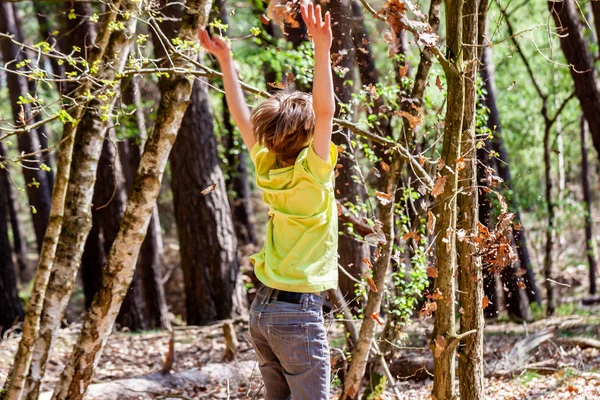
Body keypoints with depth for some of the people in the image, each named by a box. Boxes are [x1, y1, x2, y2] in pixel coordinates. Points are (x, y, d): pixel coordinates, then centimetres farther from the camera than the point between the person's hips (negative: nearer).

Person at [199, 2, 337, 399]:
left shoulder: (268, 169, 4)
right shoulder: (311, 175, -13)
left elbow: (242, 117, 13)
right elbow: (326, 111, -25)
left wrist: (225, 60, 20)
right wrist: (322, 50, -29)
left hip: (262, 308, 7)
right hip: (299, 313, -7)